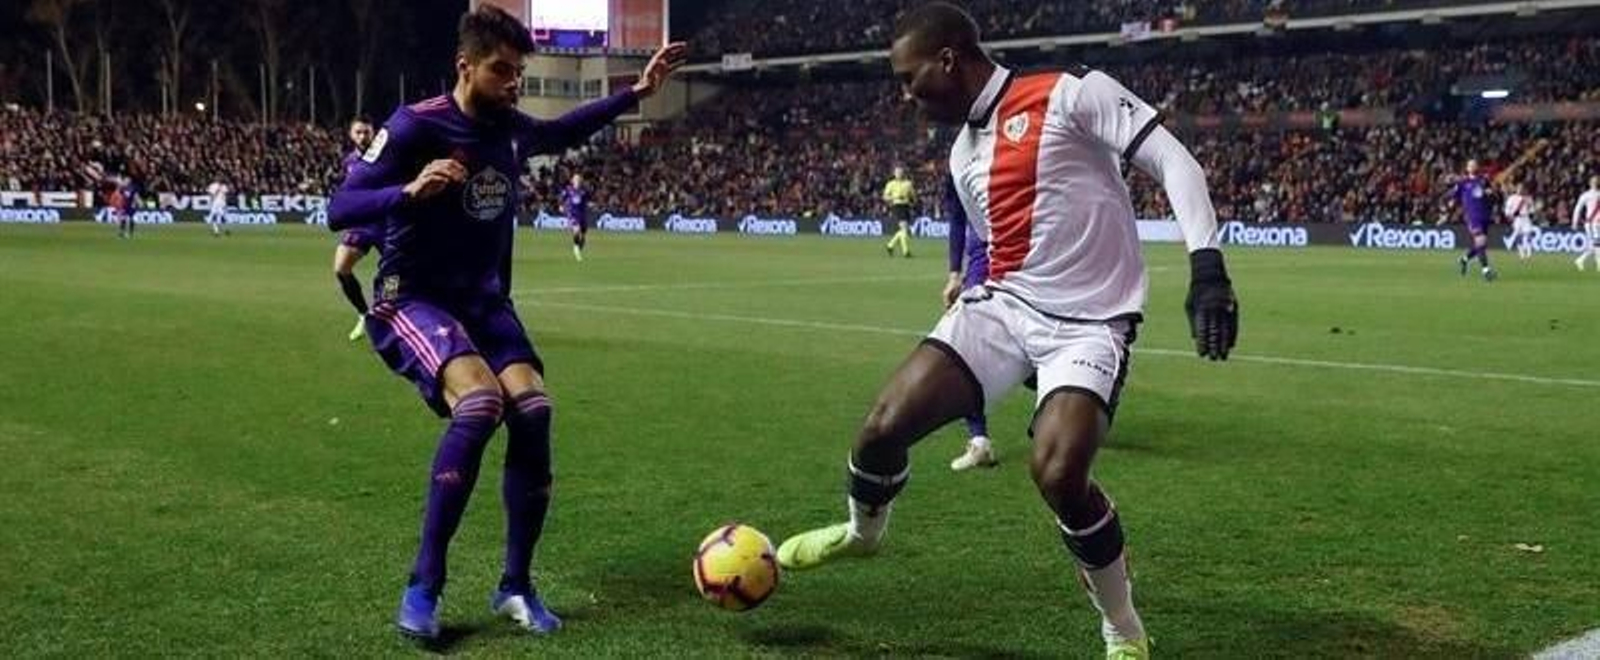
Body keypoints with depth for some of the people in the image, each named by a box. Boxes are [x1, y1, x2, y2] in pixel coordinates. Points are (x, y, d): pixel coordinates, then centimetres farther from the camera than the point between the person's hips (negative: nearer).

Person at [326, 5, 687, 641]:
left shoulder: (511, 128, 3)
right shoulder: (415, 126, -17)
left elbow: (564, 131, 27)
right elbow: (339, 210, -20)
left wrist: (636, 92, 22)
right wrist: (410, 191, -37)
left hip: (485, 299, 6)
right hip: (413, 299, -6)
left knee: (532, 410, -16)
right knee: (479, 403, -31)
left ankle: (515, 586, 1)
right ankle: (423, 586, -18)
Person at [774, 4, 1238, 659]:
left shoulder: (1071, 94, -11)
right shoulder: (964, 155, 14)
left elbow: (1174, 162, -15)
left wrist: (1207, 267, -27)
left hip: (1088, 324, -6)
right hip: (1000, 305, 6)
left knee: (1058, 474, -26)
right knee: (883, 426, -5)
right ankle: (863, 530, 29)